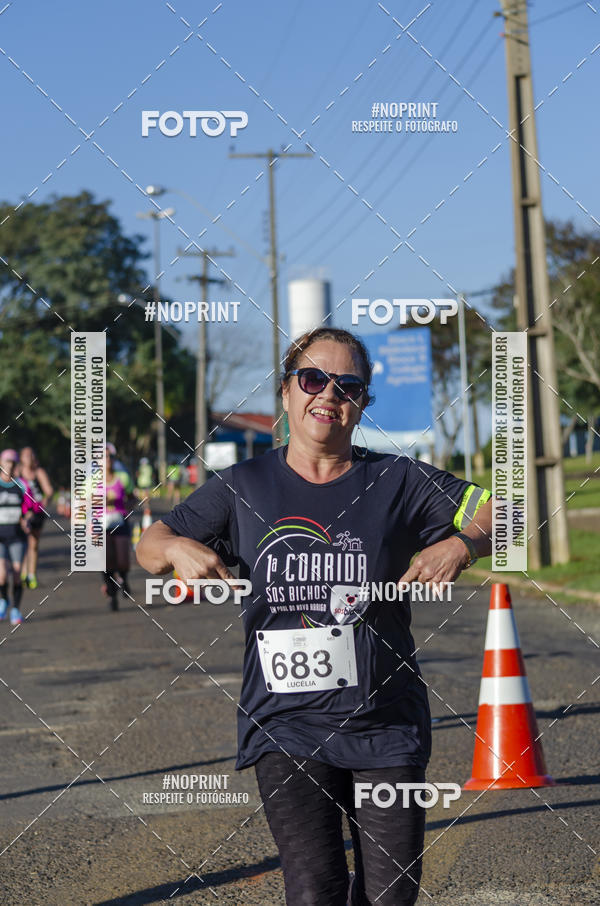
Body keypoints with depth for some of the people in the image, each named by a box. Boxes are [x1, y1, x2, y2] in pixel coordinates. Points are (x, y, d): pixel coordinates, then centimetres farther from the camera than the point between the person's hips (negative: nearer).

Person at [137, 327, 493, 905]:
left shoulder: (398, 483, 1)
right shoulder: (243, 488, 4)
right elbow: (149, 547, 12)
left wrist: (460, 545, -18)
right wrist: (180, 548, -12)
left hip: (386, 724, 1)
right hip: (285, 724, -1)